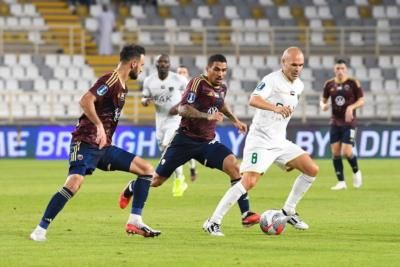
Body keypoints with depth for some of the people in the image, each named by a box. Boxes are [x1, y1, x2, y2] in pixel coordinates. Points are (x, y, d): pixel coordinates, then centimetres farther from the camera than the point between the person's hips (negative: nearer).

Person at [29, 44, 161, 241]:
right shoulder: (110, 81, -13)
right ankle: (40, 230, -17)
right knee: (74, 183, -27)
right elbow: (85, 101, -27)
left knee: (146, 169, 5)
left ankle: (135, 222, 4)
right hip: (86, 143, -9)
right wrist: (99, 125, -33)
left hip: (103, 147, 9)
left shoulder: (122, 87, 16)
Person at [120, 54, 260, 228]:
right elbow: (182, 109, -27)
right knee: (157, 180, 4)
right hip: (185, 140, -5)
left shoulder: (222, 88, 6)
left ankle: (246, 214, -21)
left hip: (207, 142, 5)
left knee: (233, 166, -20)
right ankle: (130, 190, 37)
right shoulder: (198, 83, -16)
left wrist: (234, 120, 24)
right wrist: (207, 116, -38)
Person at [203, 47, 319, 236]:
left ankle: (288, 212, 15)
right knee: (249, 182, -21)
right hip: (260, 141, -8)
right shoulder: (272, 80, -15)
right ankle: (213, 222, -15)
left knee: (312, 170, 2)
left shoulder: (298, 86, 11)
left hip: (280, 142, 8)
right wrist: (276, 108, -49)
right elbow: (253, 100, -33)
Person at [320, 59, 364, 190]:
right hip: (335, 122, 4)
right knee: (335, 152, -2)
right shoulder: (329, 84, 3)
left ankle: (356, 172, 16)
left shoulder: (353, 83, -6)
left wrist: (351, 107, -21)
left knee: (347, 152, -13)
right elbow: (323, 100, 14)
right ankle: (341, 182, 7)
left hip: (349, 122, -4)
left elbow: (361, 101, -3)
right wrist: (323, 105, -10)